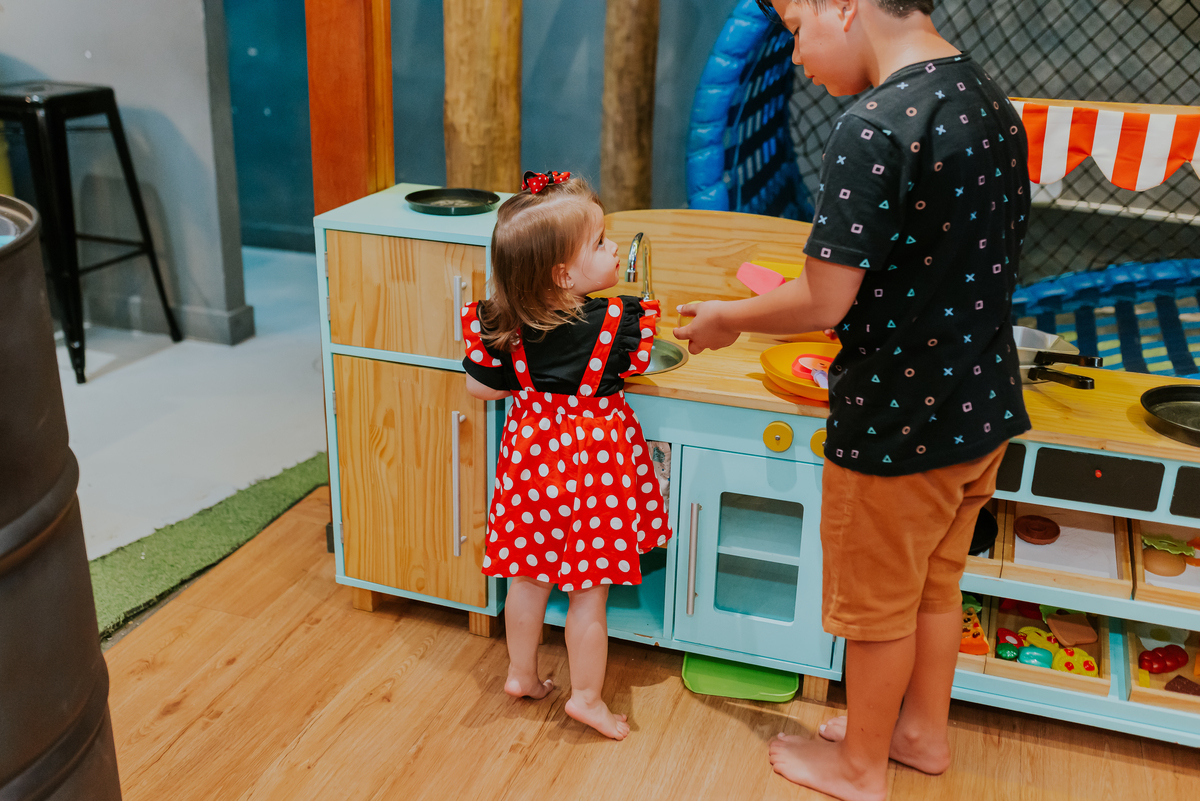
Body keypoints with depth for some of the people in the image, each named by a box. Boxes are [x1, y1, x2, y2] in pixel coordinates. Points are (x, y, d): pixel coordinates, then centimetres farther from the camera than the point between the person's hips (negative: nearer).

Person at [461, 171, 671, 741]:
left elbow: (481, 386, -1)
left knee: (529, 576, 20)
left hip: (532, 452, 4)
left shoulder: (505, 324, -10)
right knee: (590, 591, 9)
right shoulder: (617, 321, -20)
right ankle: (587, 697, 21)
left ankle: (522, 675, 36)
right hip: (593, 460, -4)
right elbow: (635, 362, 0)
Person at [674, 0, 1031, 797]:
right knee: (937, 583, 25)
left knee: (877, 604, 13)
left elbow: (825, 301, -25)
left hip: (898, 424, -8)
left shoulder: (874, 128, -25)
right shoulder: (994, 104, 2)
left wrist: (730, 318, -7)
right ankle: (924, 730, 45)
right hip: (984, 407, 8)